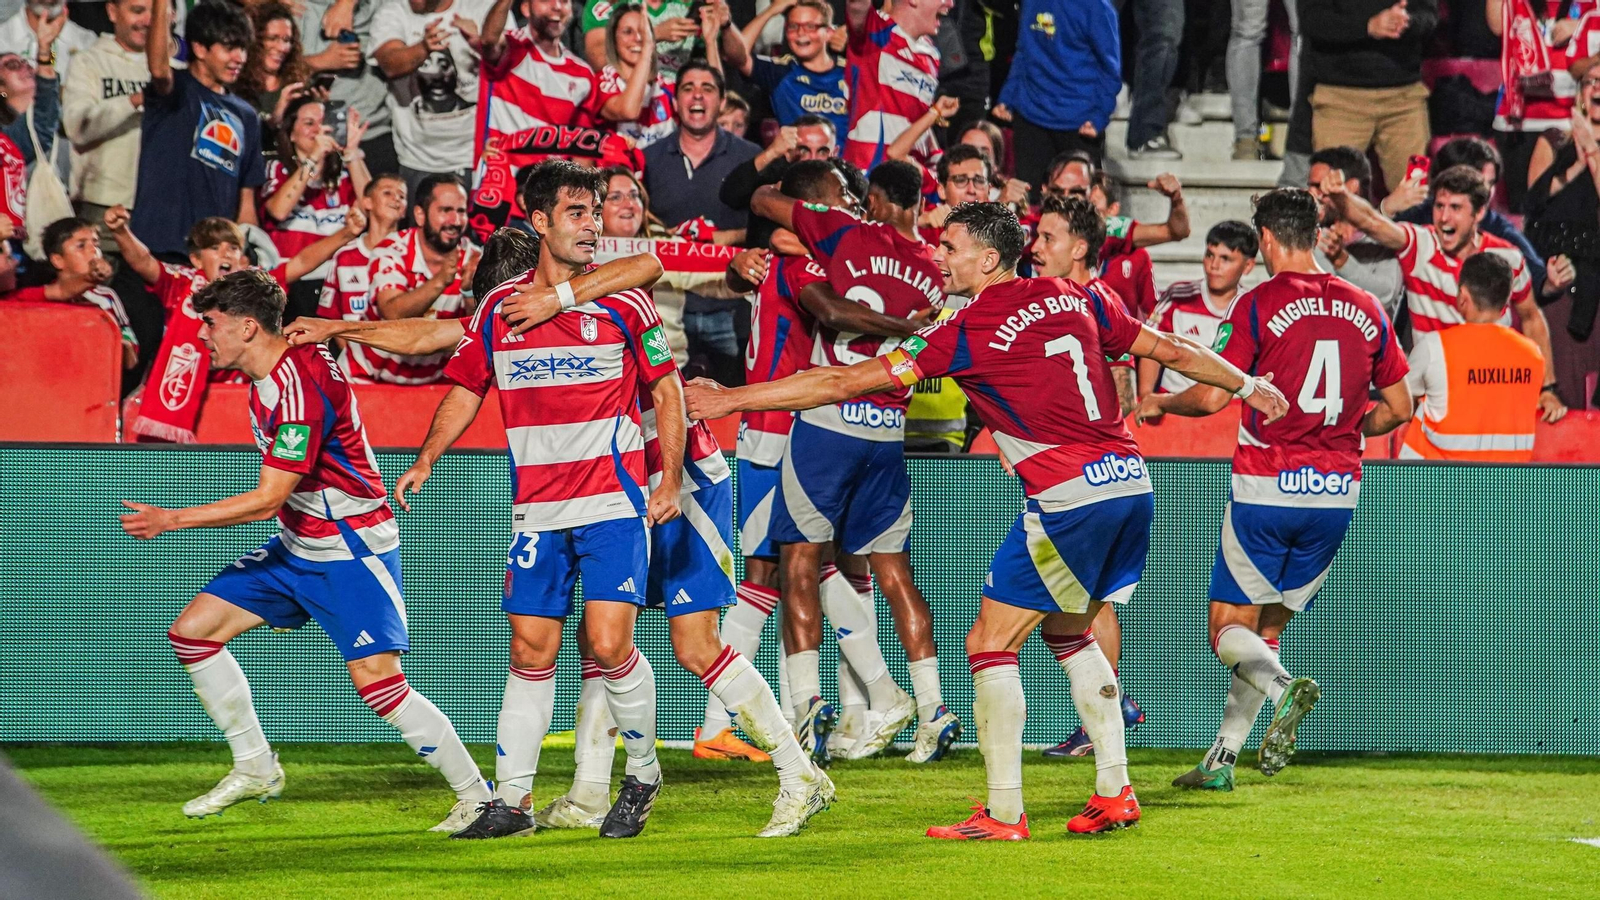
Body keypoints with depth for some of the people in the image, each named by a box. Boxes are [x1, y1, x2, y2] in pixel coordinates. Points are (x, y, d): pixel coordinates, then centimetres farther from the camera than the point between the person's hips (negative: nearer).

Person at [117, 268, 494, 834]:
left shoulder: (302, 387, -25)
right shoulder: (268, 375, 3)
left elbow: (268, 499, -27)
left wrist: (171, 521, -23)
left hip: (351, 552, -10)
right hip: (297, 547, 10)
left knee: (377, 681, -19)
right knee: (192, 632, 5)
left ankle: (479, 797, -7)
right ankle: (255, 768, 16)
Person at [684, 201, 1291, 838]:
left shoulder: (966, 333, -7)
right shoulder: (1075, 299, 10)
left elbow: (844, 383, -5)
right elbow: (1171, 350, 18)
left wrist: (730, 398, 1)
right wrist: (1249, 385, 35)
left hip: (1069, 500, -8)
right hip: (1131, 482, 8)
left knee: (990, 644, 2)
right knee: (1072, 634, 24)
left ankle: (1003, 814, 1)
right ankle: (1114, 793, 21)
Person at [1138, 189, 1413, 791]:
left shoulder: (1259, 305, -8)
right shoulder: (1365, 308, 7)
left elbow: (1211, 396, -12)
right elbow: (1398, 409, 11)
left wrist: (1158, 403, 8)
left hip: (1265, 488, -5)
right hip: (1338, 492, 5)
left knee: (1230, 630, 5)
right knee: (1267, 628, 16)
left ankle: (1282, 686, -26)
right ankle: (1221, 760, 14)